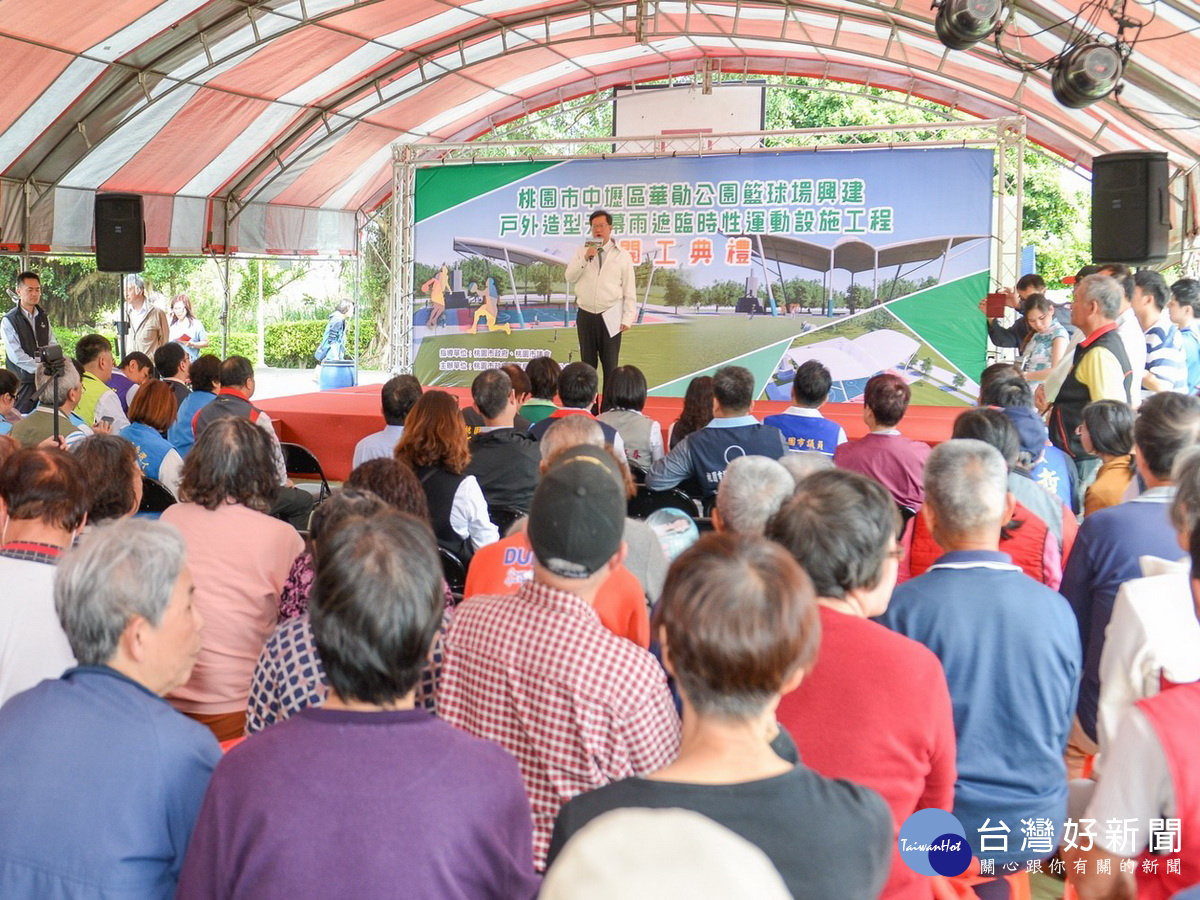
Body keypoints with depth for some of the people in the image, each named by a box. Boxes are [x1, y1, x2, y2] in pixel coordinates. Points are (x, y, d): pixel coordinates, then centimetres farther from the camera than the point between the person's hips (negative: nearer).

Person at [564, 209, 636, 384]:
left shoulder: (622, 256, 1)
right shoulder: (582, 251, 8)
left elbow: (630, 291, 0)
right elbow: (570, 277, -1)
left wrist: (627, 318, -6)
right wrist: (586, 258, -13)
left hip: (610, 317, -3)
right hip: (586, 315, 3)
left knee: (610, 364, 0)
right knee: (588, 363, 8)